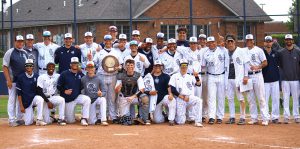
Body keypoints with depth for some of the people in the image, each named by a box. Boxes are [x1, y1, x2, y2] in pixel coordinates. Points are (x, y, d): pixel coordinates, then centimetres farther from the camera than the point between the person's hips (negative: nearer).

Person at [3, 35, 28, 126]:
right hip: (13, 80, -6)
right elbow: (5, 67, -9)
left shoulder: (25, 53, 10)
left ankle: (19, 118, 19)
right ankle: (12, 120, 0)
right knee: (12, 99, -3)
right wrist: (8, 80, -15)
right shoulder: (9, 52, -6)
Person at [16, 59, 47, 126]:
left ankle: (39, 120, -25)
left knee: (40, 99, -36)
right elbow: (19, 93, -4)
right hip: (25, 101, -1)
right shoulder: (21, 77, -5)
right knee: (28, 122, -13)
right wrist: (21, 105, -8)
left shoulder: (36, 76, 1)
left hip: (34, 98, 1)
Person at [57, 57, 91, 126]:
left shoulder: (81, 74, 5)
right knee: (70, 121, 0)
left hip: (78, 96, 2)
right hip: (68, 99, -2)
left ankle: (84, 119, -25)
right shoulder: (64, 74, -5)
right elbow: (58, 86, -3)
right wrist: (64, 91, -19)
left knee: (87, 99, -32)